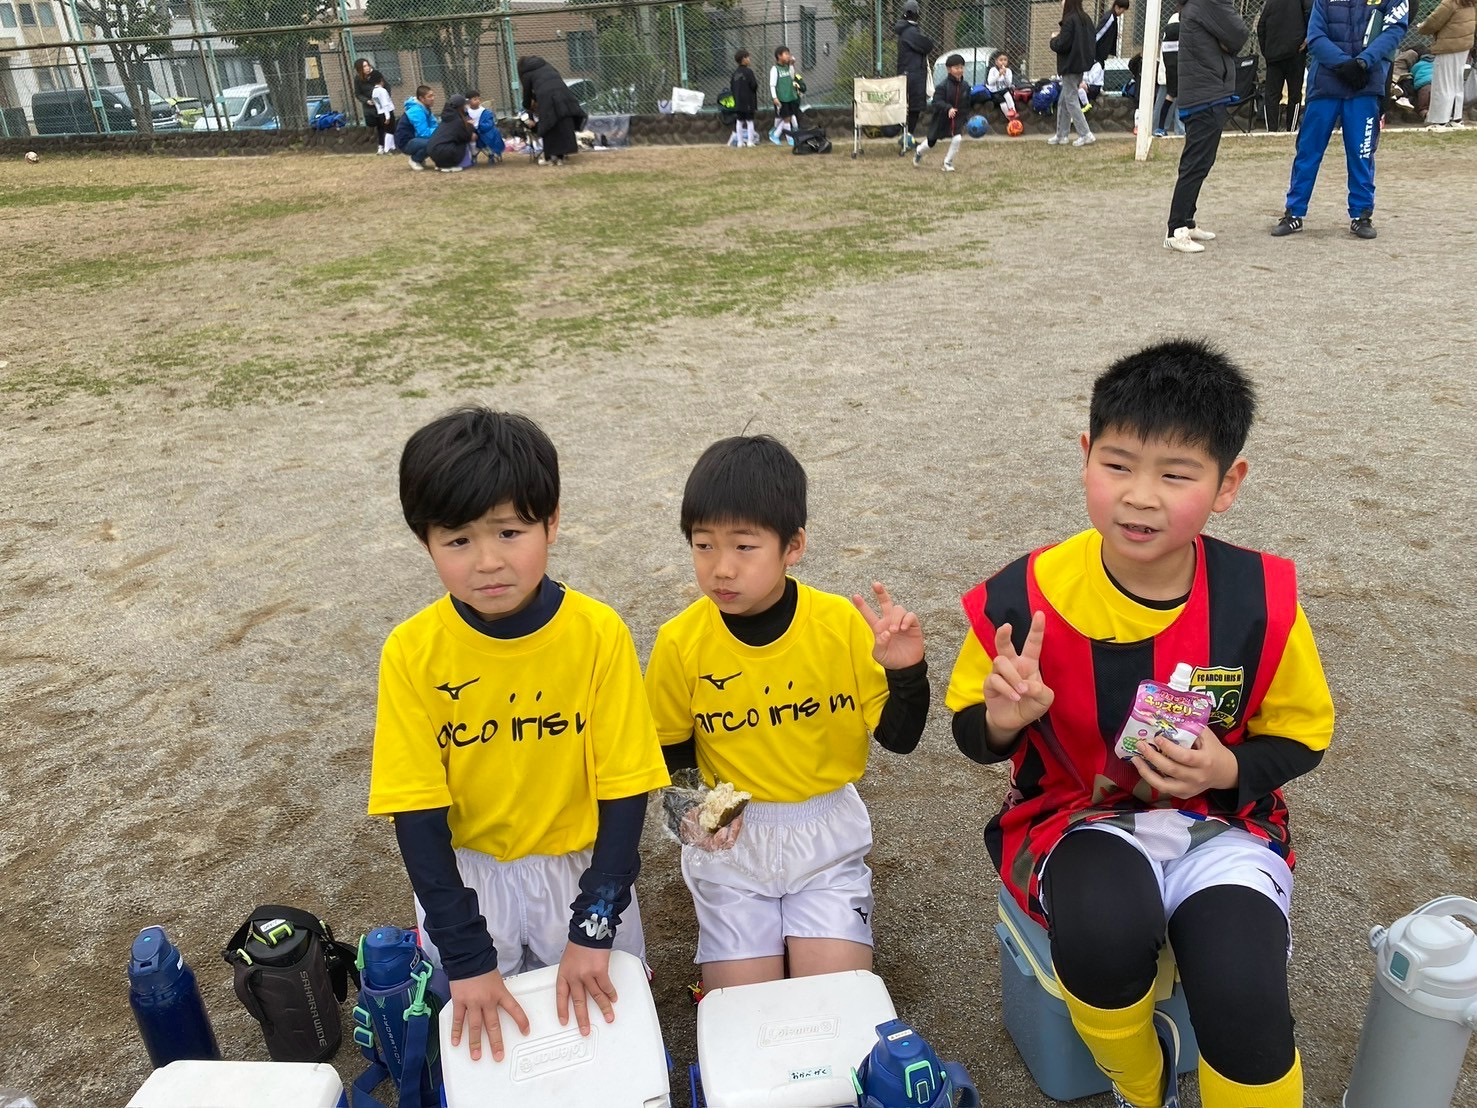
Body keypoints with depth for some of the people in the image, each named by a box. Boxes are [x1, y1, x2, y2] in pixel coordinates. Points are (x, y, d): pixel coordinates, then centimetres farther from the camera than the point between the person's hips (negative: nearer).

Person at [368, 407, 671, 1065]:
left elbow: (624, 790, -13)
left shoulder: (599, 634, -19)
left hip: (578, 864, 0)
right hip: (466, 871, 1)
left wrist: (593, 929, -16)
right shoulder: (412, 653, -16)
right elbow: (417, 814, -12)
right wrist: (466, 955, -15)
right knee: (480, 1032, 9)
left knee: (603, 1021, 8)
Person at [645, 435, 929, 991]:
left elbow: (900, 737, -5)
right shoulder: (681, 641, -13)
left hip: (827, 835, 0)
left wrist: (907, 672, -24)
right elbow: (671, 750, 3)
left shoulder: (842, 623, -14)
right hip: (729, 841, 0)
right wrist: (686, 806, -17)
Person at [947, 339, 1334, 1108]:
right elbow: (972, 734, -2)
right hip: (1083, 817, 0)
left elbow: (1300, 737, 4)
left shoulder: (1260, 602, -13)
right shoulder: (1027, 598, -16)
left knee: (1244, 1008, -27)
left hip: (1221, 819, 1)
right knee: (1102, 930, -33)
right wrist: (1001, 721, -26)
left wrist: (1229, 769, -17)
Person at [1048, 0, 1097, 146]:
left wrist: (1054, 39, 1)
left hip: (1070, 66, -9)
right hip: (1080, 65, 9)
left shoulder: (1070, 20, -18)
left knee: (1071, 101, -3)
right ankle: (1061, 135, 20)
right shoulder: (1085, 18, 10)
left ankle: (1085, 135, -4)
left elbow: (1061, 45, -21)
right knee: (1063, 101, 15)